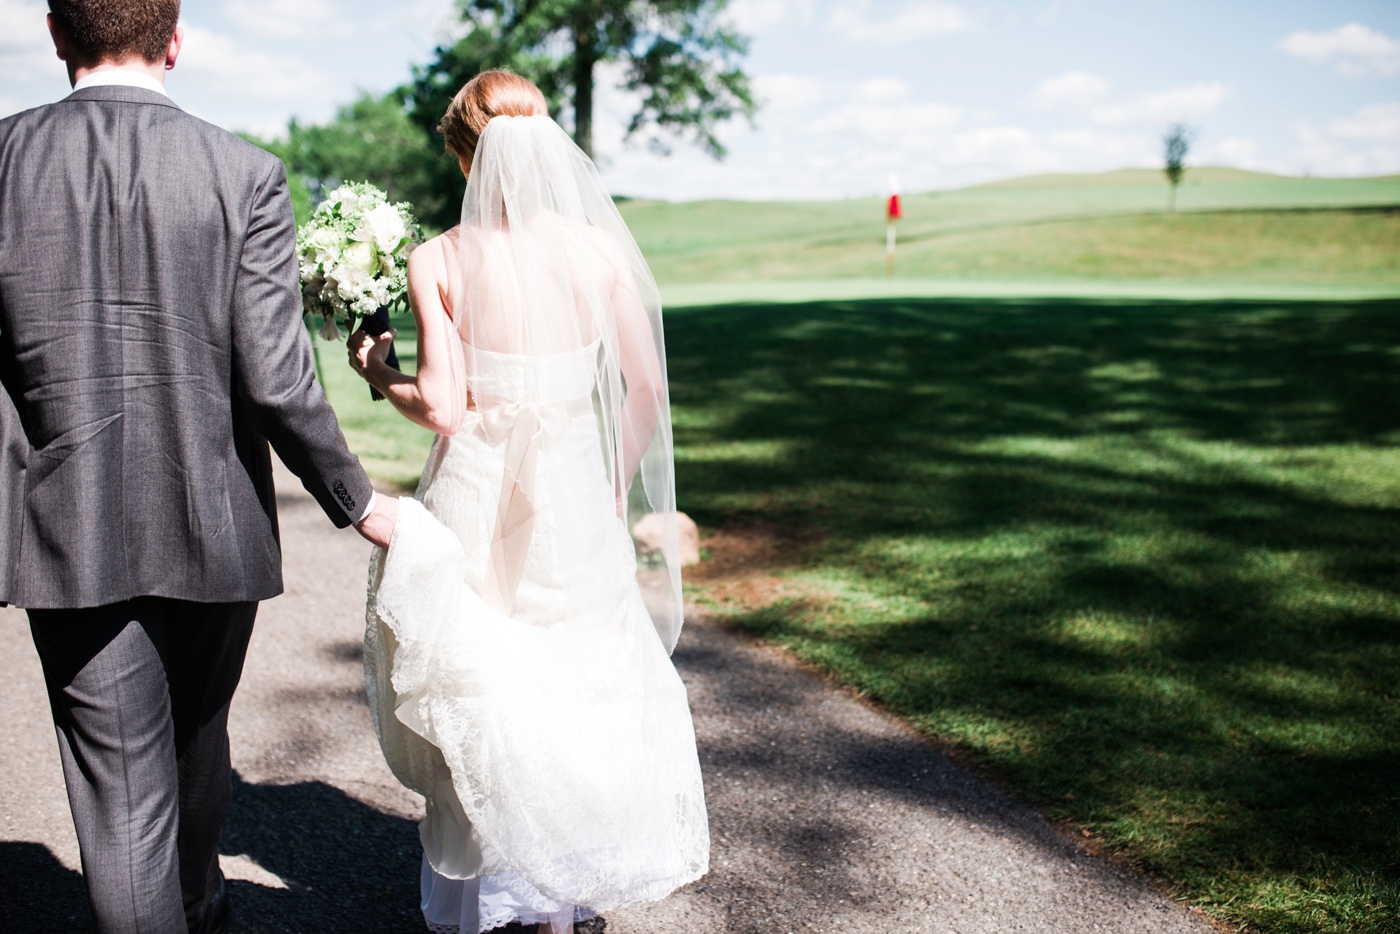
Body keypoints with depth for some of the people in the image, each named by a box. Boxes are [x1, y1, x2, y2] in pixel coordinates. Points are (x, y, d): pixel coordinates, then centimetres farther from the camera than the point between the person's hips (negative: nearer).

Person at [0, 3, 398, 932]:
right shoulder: (245, 174, -10)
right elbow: (274, 379, -14)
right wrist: (358, 501, -1)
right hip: (213, 526, 1)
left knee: (119, 791, 7)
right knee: (198, 739, 25)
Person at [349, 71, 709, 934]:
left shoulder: (438, 261, -12)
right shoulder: (599, 250, -5)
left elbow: (443, 406, -15)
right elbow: (647, 391, -2)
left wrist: (378, 375, 4)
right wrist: (618, 490, 12)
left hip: (476, 498, -2)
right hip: (574, 496, 2)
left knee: (475, 695, 16)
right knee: (580, 687, 20)